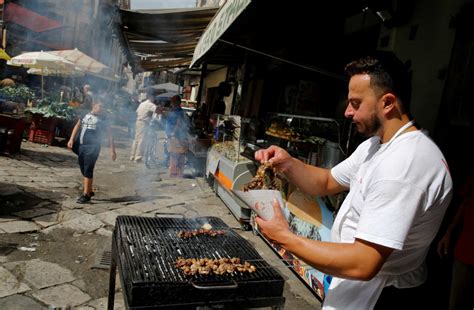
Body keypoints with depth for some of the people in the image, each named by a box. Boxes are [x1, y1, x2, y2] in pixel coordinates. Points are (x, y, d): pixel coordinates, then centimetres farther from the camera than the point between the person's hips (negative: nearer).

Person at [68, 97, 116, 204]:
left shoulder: (102, 119, -2)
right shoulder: (85, 114, 9)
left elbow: (109, 134, -1)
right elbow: (77, 126, 15)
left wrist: (112, 150, -5)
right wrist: (71, 139, 3)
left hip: (93, 147, -5)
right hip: (81, 146, 5)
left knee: (88, 170, -8)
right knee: (83, 169, 12)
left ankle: (86, 194, -2)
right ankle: (89, 190, 27)